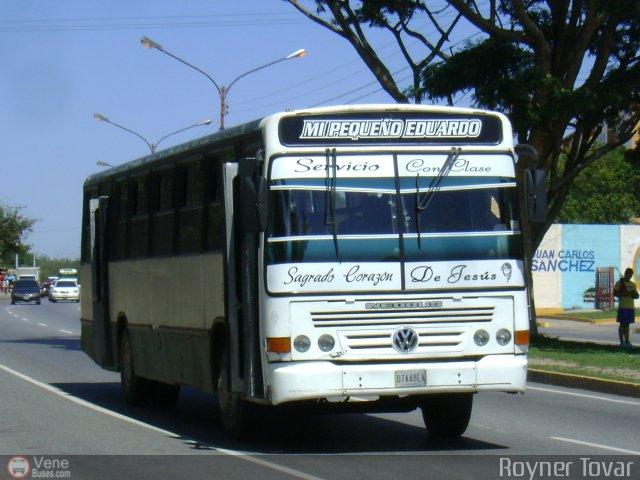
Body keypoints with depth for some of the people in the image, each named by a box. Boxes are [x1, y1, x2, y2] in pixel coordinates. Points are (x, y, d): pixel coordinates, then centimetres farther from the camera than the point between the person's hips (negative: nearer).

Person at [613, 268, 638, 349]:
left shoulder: (633, 285, 16)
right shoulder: (619, 283, 0)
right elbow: (615, 293, -7)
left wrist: (633, 294, -5)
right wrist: (625, 294, -18)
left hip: (631, 307, 5)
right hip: (622, 307, -5)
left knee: (627, 324, 8)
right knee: (622, 324, -4)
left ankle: (627, 341, 10)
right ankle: (622, 342, -3)